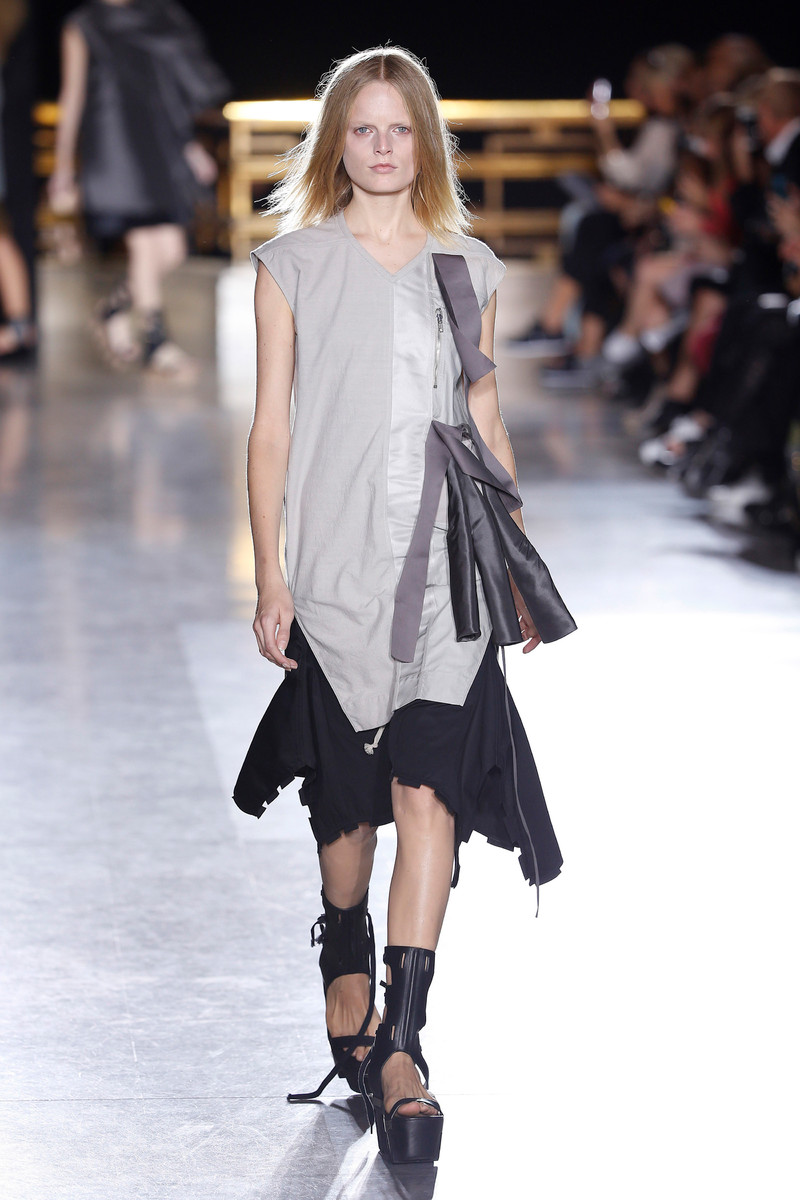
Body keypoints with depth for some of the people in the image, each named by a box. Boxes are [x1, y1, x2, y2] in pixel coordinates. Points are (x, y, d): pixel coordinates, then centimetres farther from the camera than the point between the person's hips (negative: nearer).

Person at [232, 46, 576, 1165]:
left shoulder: (468, 266, 10)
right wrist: (270, 574, -3)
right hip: (340, 565, -1)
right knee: (348, 796, 8)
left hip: (449, 571, 1)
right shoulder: (292, 265, 4)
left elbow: (486, 414, 15)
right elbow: (272, 425, 2)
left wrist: (522, 568, 13)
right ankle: (346, 977, 33)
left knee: (427, 789, -11)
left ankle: (401, 1045, -12)